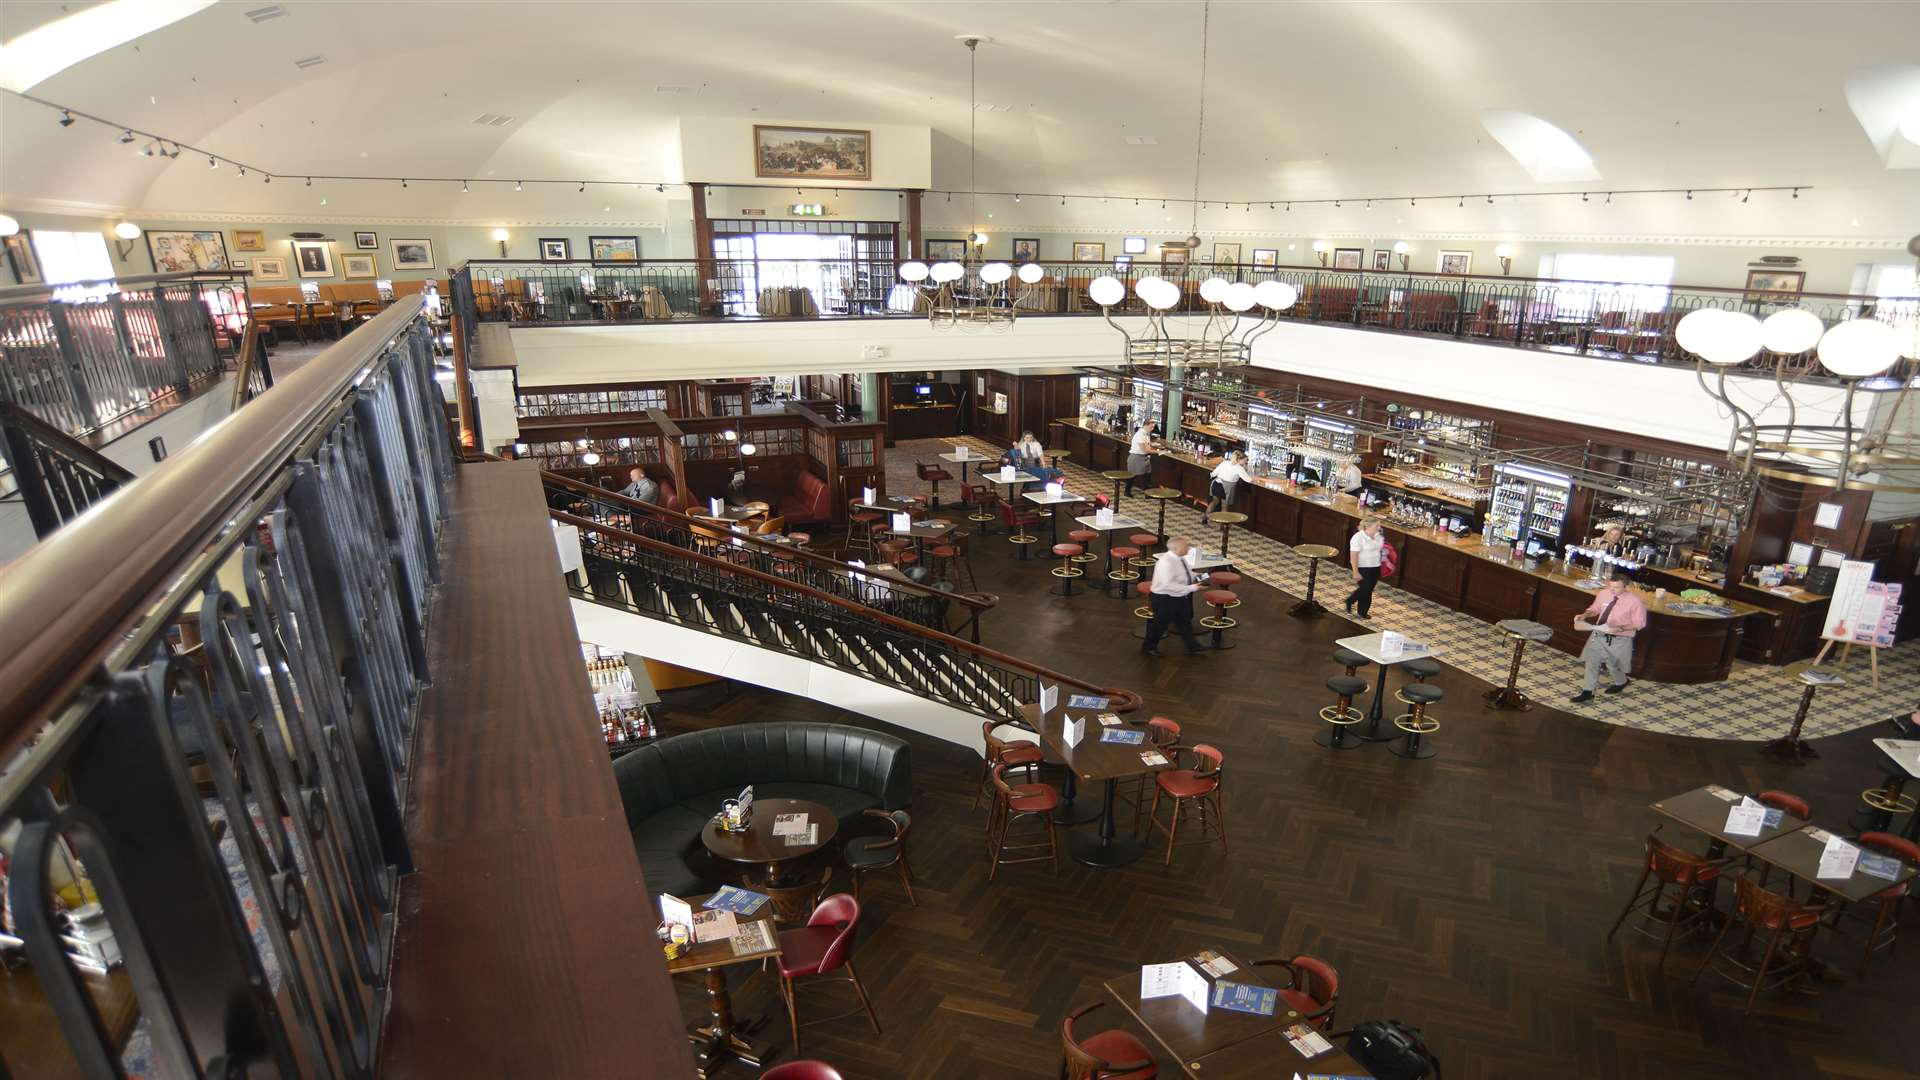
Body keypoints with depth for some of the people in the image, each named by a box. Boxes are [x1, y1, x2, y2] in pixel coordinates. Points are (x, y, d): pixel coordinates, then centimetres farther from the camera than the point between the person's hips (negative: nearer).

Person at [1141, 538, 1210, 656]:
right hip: (1164, 598, -9)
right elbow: (1168, 585, -36)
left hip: (1179, 597, 9)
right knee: (1161, 624, 7)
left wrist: (1195, 576, -1)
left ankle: (1192, 645, 40)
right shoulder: (1166, 562, -31)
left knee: (1185, 621, 22)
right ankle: (1147, 648, 26)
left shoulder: (1180, 558, -1)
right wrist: (1190, 588, -34)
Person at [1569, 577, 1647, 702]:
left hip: (1620, 639, -4)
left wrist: (1621, 628, -29)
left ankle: (1620, 683, 46)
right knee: (1591, 662, 3)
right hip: (1599, 634, 4)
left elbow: (1639, 624, -13)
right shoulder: (1604, 594, -5)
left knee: (1615, 665, 12)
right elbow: (1595, 608, 11)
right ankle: (1587, 691, 14)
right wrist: (1585, 615, -9)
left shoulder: (1635, 601, -18)